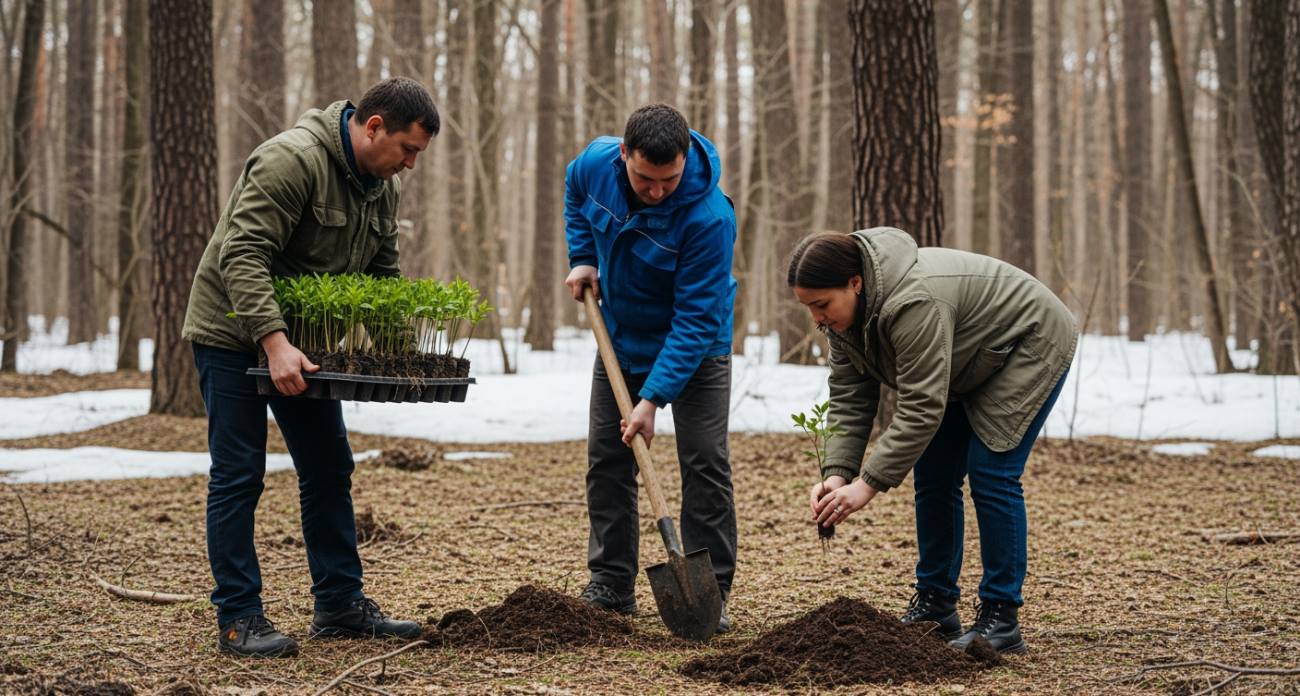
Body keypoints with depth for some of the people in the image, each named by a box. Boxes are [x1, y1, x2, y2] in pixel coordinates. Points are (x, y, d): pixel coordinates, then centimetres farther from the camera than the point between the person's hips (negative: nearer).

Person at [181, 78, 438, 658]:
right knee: (237, 475, -6)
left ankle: (340, 603, 18)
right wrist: (274, 343, -39)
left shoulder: (381, 186, 4)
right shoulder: (293, 160, -25)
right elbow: (242, 256, -31)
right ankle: (238, 619, -2)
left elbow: (382, 275, 13)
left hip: (302, 339, 9)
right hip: (233, 333, -9)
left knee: (329, 470, 9)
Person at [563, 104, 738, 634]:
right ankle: (610, 586, 15)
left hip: (694, 348, -5)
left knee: (705, 464, -9)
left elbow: (695, 319, -32)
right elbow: (574, 193, 9)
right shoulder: (597, 162, -20)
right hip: (621, 338, 5)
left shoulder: (709, 216, -36)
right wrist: (583, 258, -1)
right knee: (607, 461, 6)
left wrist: (654, 397, -35)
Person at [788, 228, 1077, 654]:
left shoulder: (914, 303, -38)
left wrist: (868, 485, -38)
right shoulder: (844, 311, -11)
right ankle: (936, 607, 13)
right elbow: (849, 398, -9)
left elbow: (921, 410, -38)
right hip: (970, 366, 9)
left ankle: (1001, 622, -11)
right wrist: (836, 474, -21)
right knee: (933, 473, 4)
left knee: (991, 473, -15)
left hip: (1031, 345, -9)